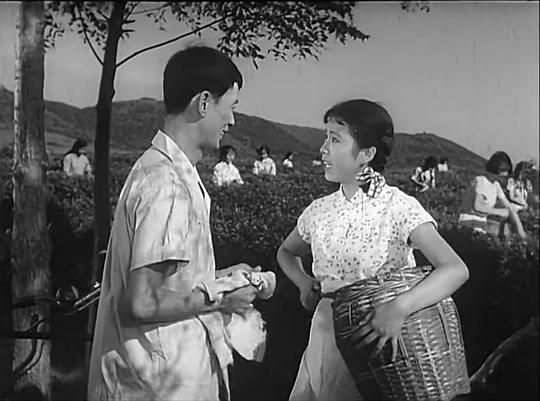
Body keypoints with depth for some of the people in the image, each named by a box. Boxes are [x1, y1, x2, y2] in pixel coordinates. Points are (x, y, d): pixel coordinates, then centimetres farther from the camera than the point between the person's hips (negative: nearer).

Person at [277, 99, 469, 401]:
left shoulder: (399, 207, -15)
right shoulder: (320, 211, 2)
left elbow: (457, 270, -25)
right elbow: (287, 252, 22)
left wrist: (400, 308, -38)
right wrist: (304, 283, 1)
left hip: (380, 345, -5)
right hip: (326, 340, 5)